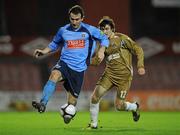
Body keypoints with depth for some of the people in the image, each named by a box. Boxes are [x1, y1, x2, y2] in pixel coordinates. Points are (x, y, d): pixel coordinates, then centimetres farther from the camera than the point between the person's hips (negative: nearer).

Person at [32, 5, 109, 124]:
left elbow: (104, 38, 14)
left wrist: (101, 51, -3)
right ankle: (43, 104, -46)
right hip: (64, 64, 1)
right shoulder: (63, 31, 7)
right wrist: (43, 51, 8)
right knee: (54, 75, -35)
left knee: (73, 100, 0)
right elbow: (55, 44, 23)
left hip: (79, 68, -1)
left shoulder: (89, 30, 1)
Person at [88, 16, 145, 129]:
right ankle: (94, 124, 6)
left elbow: (138, 50, -5)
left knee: (119, 106, -6)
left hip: (124, 75, -5)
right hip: (109, 74, 5)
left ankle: (135, 107, 28)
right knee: (95, 97, -11)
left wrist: (140, 66, -16)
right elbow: (97, 61, 12)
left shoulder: (122, 38, -6)